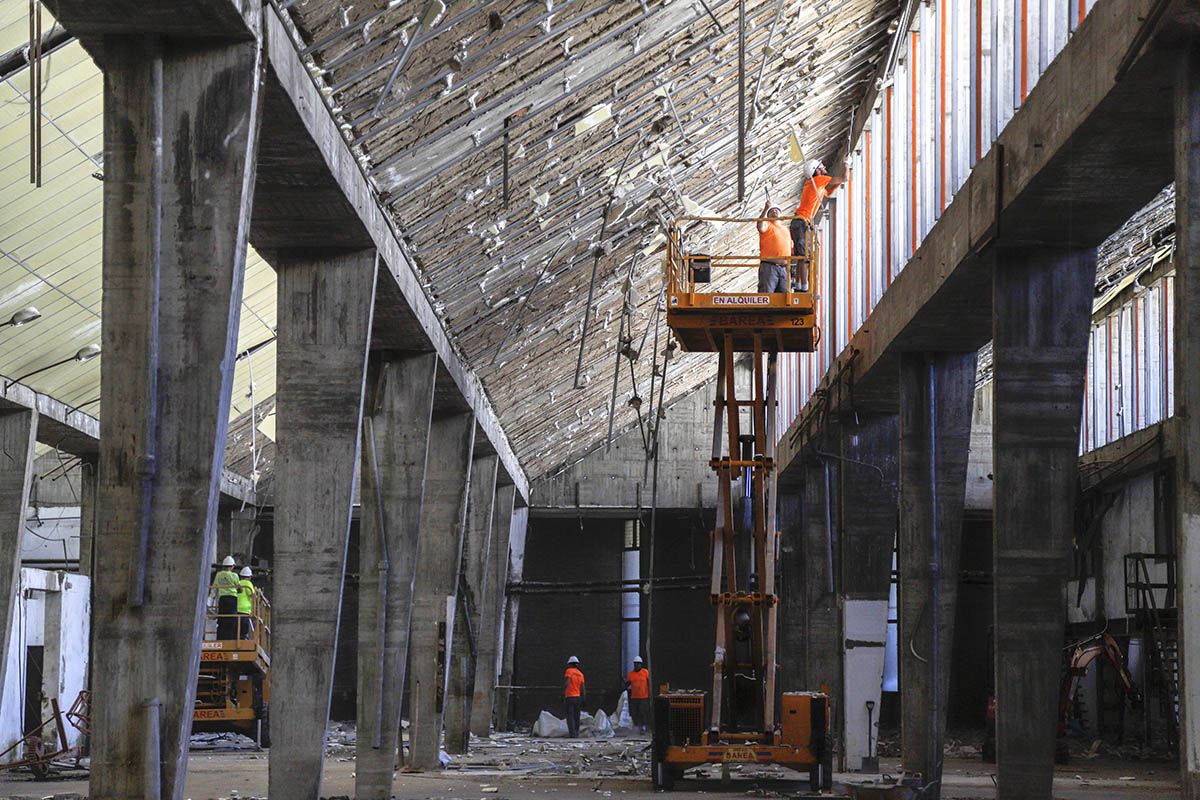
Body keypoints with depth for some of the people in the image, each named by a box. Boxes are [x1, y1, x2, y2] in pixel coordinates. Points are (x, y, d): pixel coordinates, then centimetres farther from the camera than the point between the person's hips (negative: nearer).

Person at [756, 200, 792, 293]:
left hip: (784, 268, 6)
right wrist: (765, 209, -24)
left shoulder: (785, 229, 27)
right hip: (769, 267, -6)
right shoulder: (767, 225, 9)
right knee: (766, 295, -14)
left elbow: (790, 247, 31)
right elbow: (760, 227, -16)